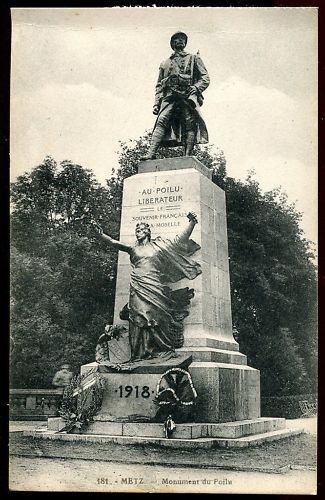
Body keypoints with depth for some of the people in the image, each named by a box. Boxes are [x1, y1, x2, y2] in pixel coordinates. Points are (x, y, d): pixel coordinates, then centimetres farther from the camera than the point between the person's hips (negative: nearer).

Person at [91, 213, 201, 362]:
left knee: (157, 315, -6)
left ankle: (162, 349, -2)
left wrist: (192, 222, 1)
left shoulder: (158, 245, 15)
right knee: (140, 317, -8)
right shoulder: (133, 249, 18)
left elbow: (182, 238, 12)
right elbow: (114, 242, 8)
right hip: (139, 287, 1)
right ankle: (142, 351, -9)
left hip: (155, 286, -1)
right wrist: (101, 233, -7)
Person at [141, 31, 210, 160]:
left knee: (190, 124, -15)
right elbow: (159, 86, 24)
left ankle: (188, 157, -21)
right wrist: (156, 104, 10)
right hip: (169, 97, 1)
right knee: (161, 121, -19)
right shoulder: (165, 63, 29)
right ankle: (151, 153, -31)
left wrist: (195, 88, -8)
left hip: (188, 96, -1)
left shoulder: (194, 58, 22)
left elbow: (205, 78, 12)